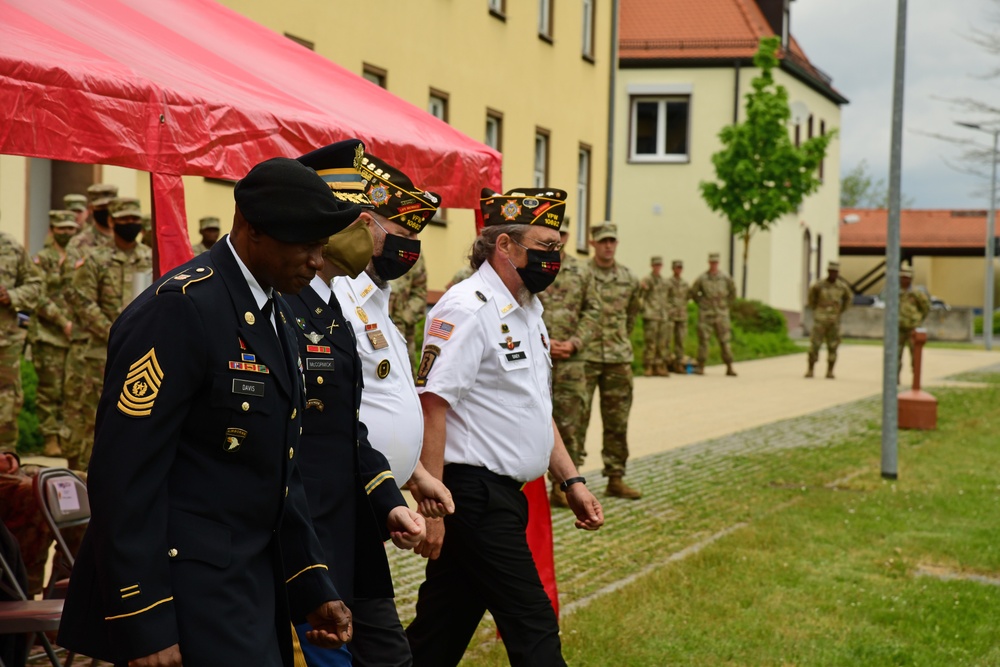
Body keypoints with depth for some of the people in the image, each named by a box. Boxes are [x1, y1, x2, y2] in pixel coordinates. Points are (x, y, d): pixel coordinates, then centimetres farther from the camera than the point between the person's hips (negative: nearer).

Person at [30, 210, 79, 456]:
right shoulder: (42, 259, 1)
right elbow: (39, 297, -8)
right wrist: (63, 322, -15)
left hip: (77, 334, 4)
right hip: (49, 335, -4)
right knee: (50, 389, -3)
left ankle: (67, 436, 11)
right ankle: (51, 439, 1)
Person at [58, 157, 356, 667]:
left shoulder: (277, 314, 12)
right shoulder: (180, 307, -16)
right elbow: (125, 476, -20)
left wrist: (313, 587, 13)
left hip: (256, 585, 9)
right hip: (190, 599, -9)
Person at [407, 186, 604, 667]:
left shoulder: (528, 311, 16)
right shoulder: (467, 309, -14)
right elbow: (432, 407, -20)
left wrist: (570, 480, 16)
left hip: (503, 496, 9)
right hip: (474, 496, -9)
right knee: (533, 628, -5)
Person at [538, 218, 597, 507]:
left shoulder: (581, 272, 9)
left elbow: (590, 313, 9)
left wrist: (574, 342, -6)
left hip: (569, 359, 3)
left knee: (568, 423, 4)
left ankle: (561, 487, 14)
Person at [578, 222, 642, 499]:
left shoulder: (628, 278, 8)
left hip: (619, 359, 4)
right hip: (584, 357, -4)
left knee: (617, 422, 8)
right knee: (576, 419, -4)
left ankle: (615, 479, 16)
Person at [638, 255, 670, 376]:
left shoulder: (664, 281, 18)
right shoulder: (647, 280, -4)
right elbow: (638, 296, -14)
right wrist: (642, 288, -33)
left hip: (663, 317, 7)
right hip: (650, 317, -7)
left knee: (663, 344, 7)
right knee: (650, 343, -8)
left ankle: (660, 367, 14)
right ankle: (648, 367, -3)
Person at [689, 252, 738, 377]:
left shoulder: (725, 278, -1)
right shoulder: (702, 278, -3)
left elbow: (733, 291, 14)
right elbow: (692, 293, 8)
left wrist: (727, 305, 8)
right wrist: (700, 304, 4)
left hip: (721, 315, 1)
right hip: (706, 315, -1)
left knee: (724, 341, 0)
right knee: (703, 340, -2)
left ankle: (729, 368, 3)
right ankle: (701, 367, 3)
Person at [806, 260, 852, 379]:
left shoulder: (842, 286, -3)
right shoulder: (819, 285, -9)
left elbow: (849, 297, 18)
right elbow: (812, 294, 12)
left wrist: (841, 310, 14)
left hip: (834, 321, 2)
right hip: (820, 320, -2)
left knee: (833, 347, 2)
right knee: (814, 345, -5)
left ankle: (830, 372, 9)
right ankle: (810, 370, 3)